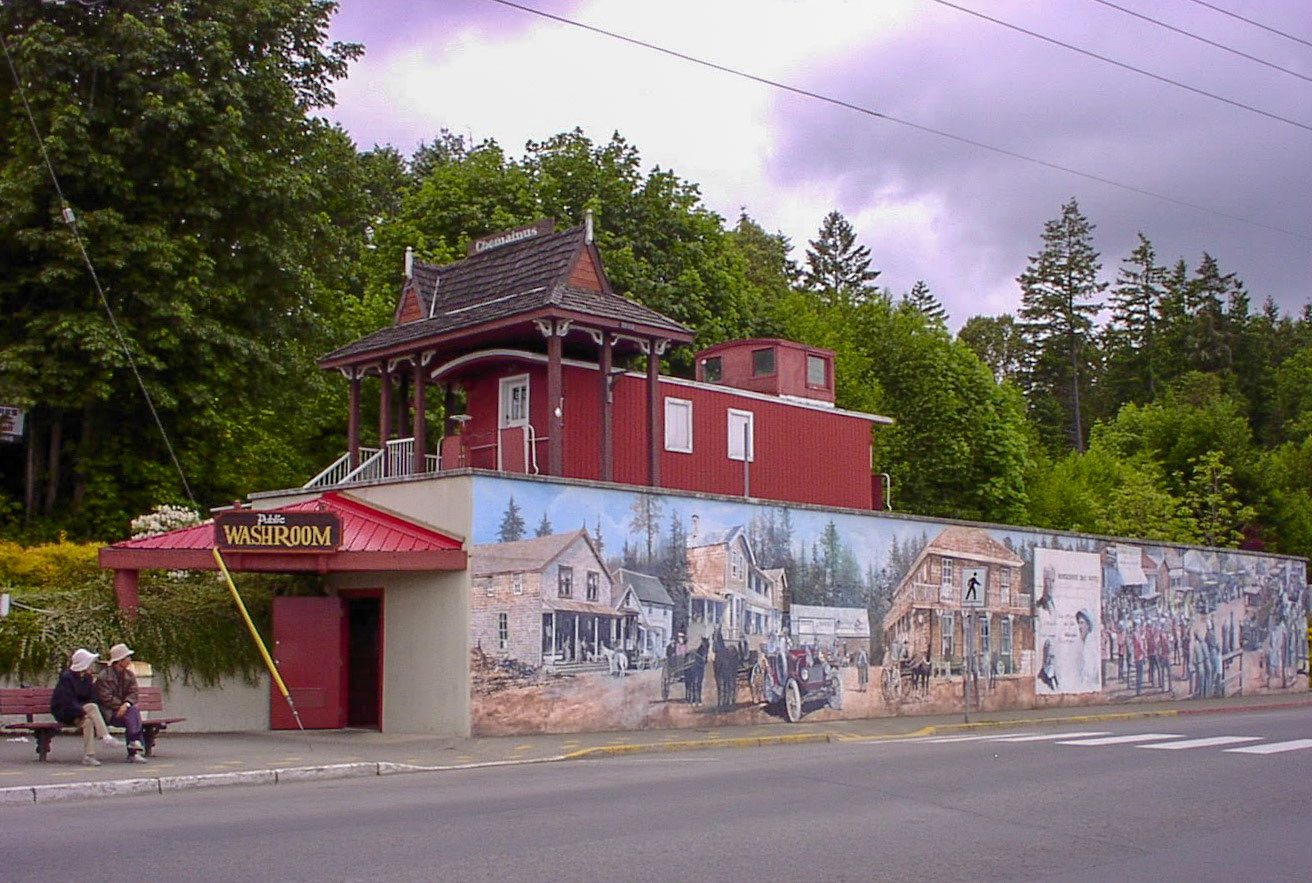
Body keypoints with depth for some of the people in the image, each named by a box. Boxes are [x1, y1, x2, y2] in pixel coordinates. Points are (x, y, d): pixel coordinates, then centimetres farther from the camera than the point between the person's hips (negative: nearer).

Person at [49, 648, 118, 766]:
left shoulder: (87, 678, 10)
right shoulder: (66, 677, -12)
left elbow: (91, 698, 6)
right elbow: (67, 701, -20)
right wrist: (82, 712, -26)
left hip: (79, 710, 6)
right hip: (64, 712, -6)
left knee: (88, 722, -30)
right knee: (92, 707, -30)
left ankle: (88, 757, -33)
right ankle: (104, 736, -33)